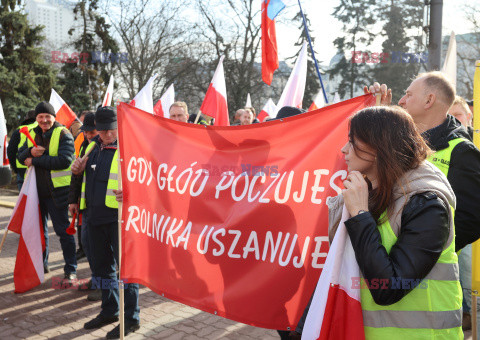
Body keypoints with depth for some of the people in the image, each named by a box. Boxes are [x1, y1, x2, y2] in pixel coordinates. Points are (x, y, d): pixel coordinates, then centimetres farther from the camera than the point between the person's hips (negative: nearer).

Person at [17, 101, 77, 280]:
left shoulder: (63, 134, -9)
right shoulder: (33, 134, 10)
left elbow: (64, 160, -22)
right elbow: (21, 156, 8)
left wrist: (36, 160, -18)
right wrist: (30, 151, -15)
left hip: (56, 191, -6)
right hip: (36, 190, 7)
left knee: (63, 230, -2)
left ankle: (71, 270, 6)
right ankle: (41, 264, 35)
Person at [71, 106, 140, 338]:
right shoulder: (93, 147, 13)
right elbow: (86, 174, 29)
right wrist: (78, 169, 6)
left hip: (119, 216, -7)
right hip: (95, 215, 8)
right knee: (102, 266, 17)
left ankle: (131, 318, 10)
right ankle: (109, 311, 33)